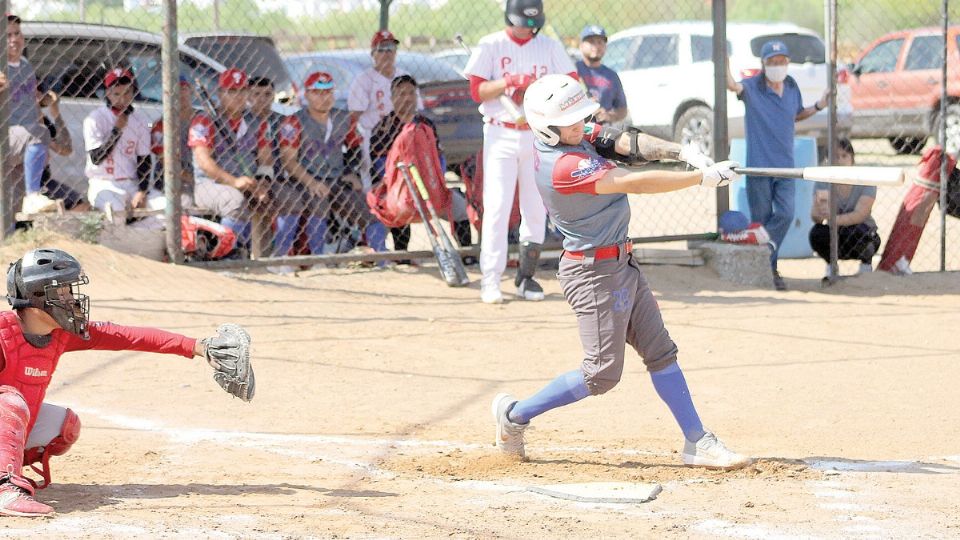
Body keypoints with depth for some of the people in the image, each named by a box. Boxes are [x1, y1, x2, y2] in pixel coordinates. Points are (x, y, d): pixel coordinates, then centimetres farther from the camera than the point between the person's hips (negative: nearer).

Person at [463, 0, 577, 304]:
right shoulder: (491, 46, 1)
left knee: (536, 210, 2)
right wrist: (509, 81, -22)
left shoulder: (550, 47, 7)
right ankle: (490, 280, -10)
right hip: (501, 137, -2)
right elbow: (477, 91, -6)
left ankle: (526, 276, 11)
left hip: (538, 137, 3)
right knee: (497, 207, -10)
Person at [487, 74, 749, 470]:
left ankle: (697, 442, 12)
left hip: (621, 263, 10)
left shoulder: (575, 139, 2)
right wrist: (703, 177, -24)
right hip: (596, 272, -10)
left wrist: (681, 153, -20)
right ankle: (514, 415, 13)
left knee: (660, 352, 9)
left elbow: (625, 143, -4)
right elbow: (635, 183, -27)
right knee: (602, 373, -2)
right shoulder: (563, 166, -26)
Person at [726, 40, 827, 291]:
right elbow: (733, 86, -30)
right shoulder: (752, 87, -8)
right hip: (759, 165, -4)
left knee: (785, 214, -9)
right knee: (762, 219, 3)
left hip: (785, 166, 4)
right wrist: (725, 63, -45)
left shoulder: (792, 87, 8)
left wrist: (818, 106, 10)